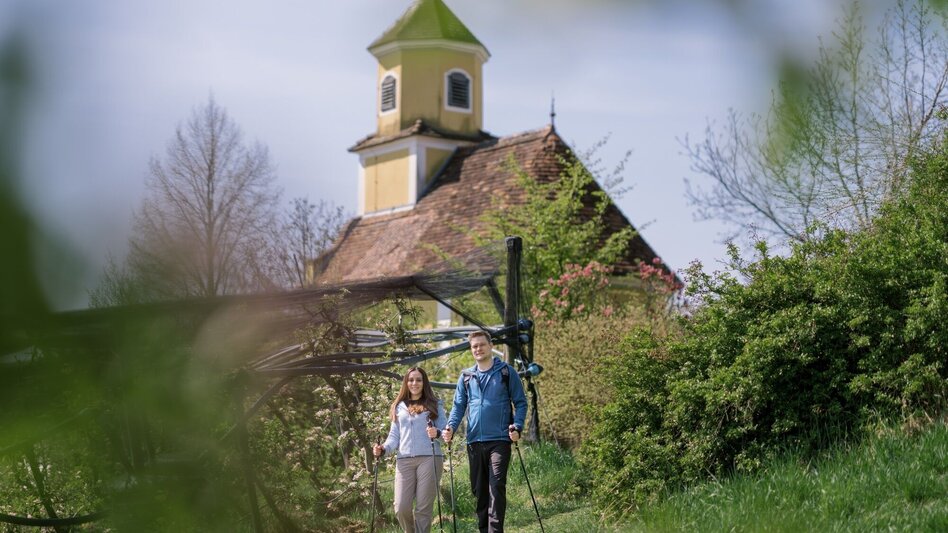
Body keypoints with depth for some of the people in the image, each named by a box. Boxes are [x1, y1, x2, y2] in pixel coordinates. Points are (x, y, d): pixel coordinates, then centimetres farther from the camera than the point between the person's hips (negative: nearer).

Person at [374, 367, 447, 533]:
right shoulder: (399, 407, 18)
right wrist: (384, 448, -3)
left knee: (423, 508, -5)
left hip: (429, 458, -2)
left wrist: (437, 433, -19)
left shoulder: (435, 405, 11)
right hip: (404, 460, 2)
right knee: (401, 508, -7)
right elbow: (394, 435, 16)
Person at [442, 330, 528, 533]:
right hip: (474, 441, 4)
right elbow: (458, 406, 12)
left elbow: (520, 402, 4)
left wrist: (517, 427, -12)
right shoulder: (466, 376, 14)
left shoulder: (506, 372, 3)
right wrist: (451, 427, -6)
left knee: (496, 487, -13)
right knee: (479, 489, 9)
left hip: (499, 440, -4)